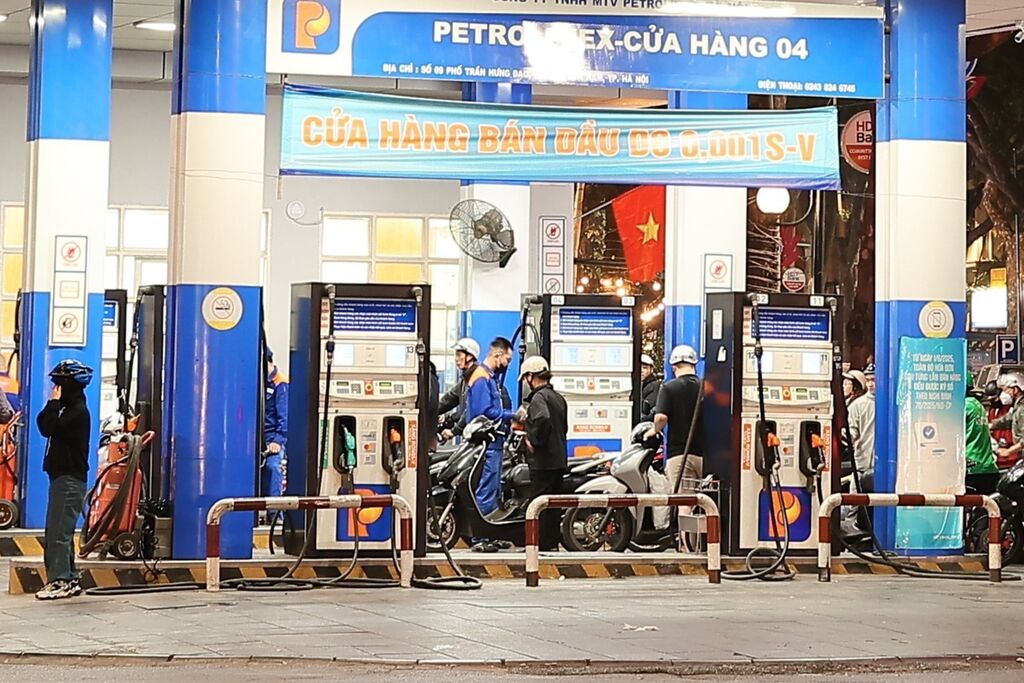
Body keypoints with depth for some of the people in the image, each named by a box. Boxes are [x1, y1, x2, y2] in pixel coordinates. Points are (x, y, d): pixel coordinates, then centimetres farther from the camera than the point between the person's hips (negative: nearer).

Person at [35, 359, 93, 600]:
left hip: (70, 479, -10)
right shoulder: (69, 409, 19)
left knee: (59, 532, -12)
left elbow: (50, 428, -22)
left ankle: (60, 581, -13)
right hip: (62, 476, 10)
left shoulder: (78, 411, -12)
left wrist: (54, 402, -11)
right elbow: (43, 424, 14)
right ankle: (70, 579, 16)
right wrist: (53, 404, 4)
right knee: (57, 532, 12)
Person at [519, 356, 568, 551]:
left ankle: (542, 544, -5)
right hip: (559, 459, 9)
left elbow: (543, 419, -33)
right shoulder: (558, 397, 16)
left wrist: (534, 441, -20)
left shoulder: (539, 397, -13)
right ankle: (552, 543, 18)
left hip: (543, 461, -9)